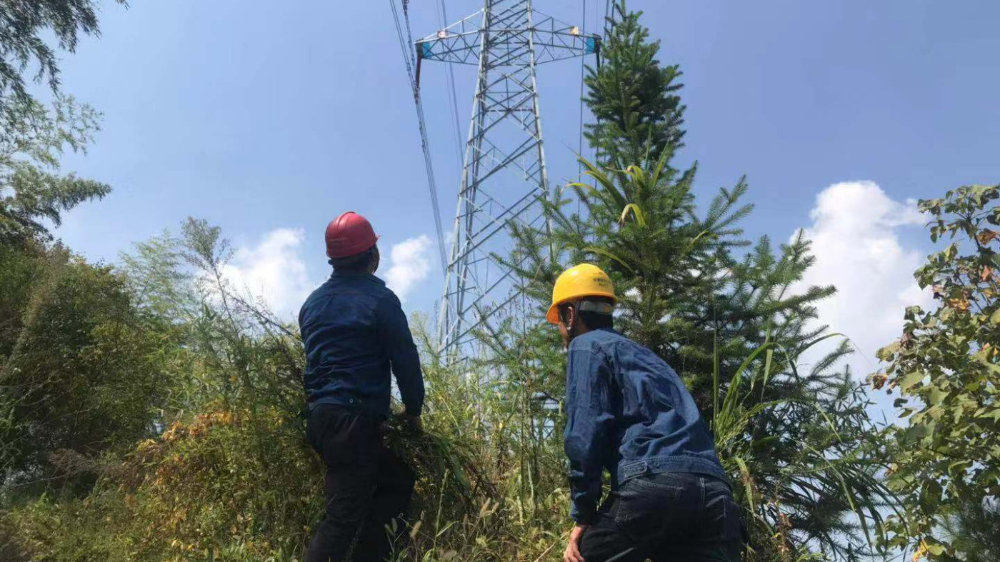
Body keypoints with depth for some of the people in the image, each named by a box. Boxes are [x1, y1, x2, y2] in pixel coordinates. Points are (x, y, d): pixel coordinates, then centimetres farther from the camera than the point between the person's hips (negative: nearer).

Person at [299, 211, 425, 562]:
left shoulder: (313, 302, 14)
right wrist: (413, 410, 6)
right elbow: (405, 359, -7)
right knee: (343, 517, -6)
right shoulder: (379, 299, -8)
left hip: (319, 415, 8)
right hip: (355, 419, -8)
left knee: (398, 481, 20)